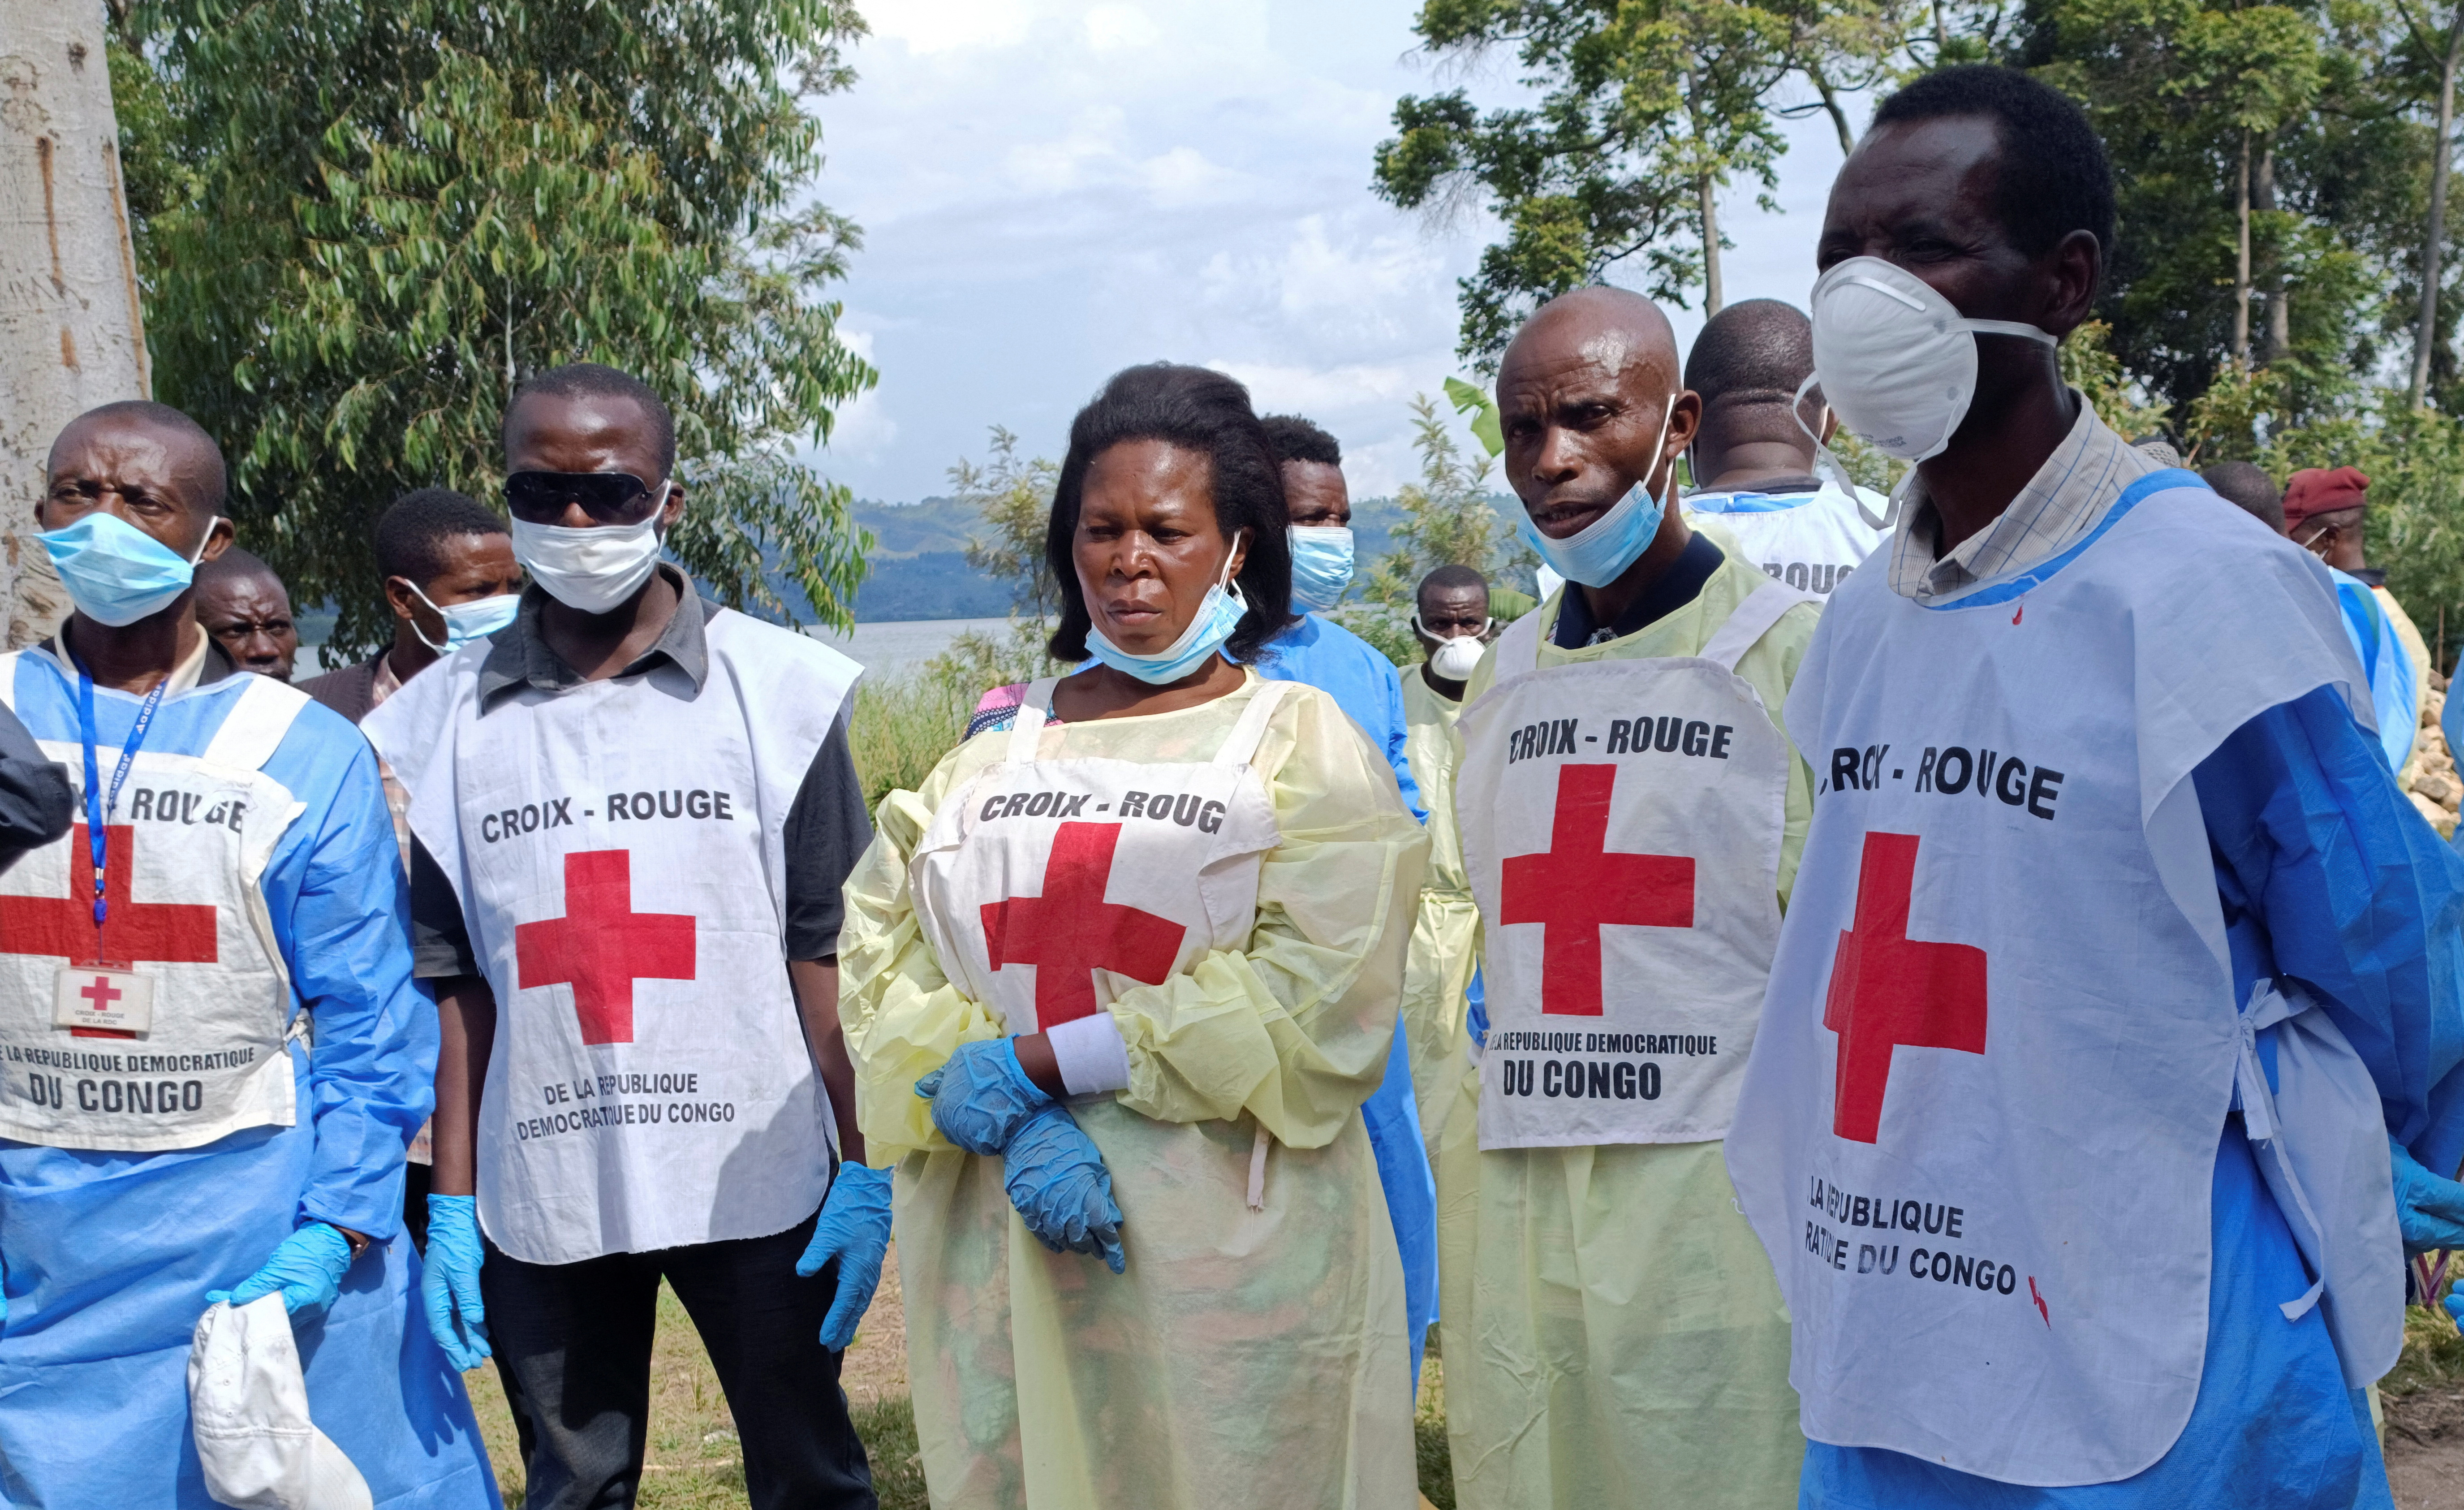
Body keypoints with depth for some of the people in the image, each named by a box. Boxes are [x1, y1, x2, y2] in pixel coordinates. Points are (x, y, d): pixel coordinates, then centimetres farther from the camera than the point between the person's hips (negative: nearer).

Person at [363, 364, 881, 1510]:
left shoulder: (774, 687, -1)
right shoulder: (447, 719, 6)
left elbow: (825, 951, -1)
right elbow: (456, 983, 7)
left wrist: (864, 1169, -5)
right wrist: (451, 1206, 5)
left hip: (752, 1185, -2)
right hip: (540, 1201, 2)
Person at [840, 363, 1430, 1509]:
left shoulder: (1302, 746, 1)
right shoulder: (993, 755, 11)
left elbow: (1319, 995, -11)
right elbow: (887, 960, 2)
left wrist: (1041, 1061, -13)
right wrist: (1025, 1133, -14)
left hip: (1234, 1245, -2)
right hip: (1003, 1247, 3)